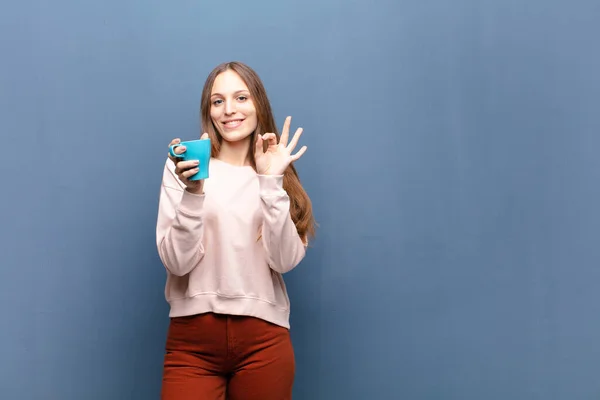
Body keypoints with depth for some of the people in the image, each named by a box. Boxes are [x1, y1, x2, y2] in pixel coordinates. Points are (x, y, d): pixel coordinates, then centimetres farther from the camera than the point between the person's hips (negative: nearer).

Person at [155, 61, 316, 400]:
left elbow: (285, 260, -4)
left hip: (263, 340, 2)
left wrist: (271, 184, -11)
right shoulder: (184, 168, -1)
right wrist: (193, 192, -18)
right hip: (193, 339, -2)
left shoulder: (279, 175, 8)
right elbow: (177, 261, -6)